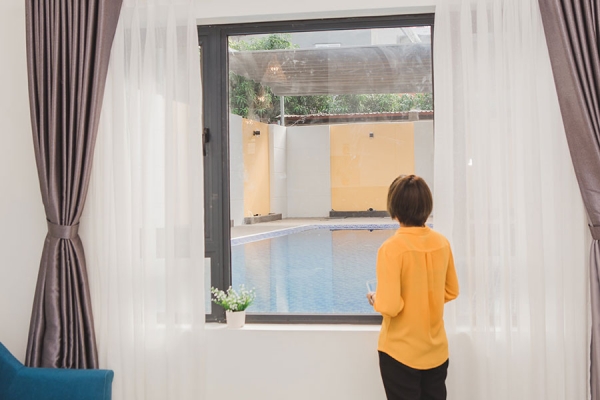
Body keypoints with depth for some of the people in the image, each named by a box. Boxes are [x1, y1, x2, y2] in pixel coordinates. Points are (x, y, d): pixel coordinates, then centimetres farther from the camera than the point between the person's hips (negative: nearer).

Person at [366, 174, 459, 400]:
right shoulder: (442, 243, -4)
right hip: (437, 351, 5)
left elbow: (390, 306, -23)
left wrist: (376, 300, -2)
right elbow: (451, 292, 7)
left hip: (401, 353, -5)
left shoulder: (392, 248, -21)